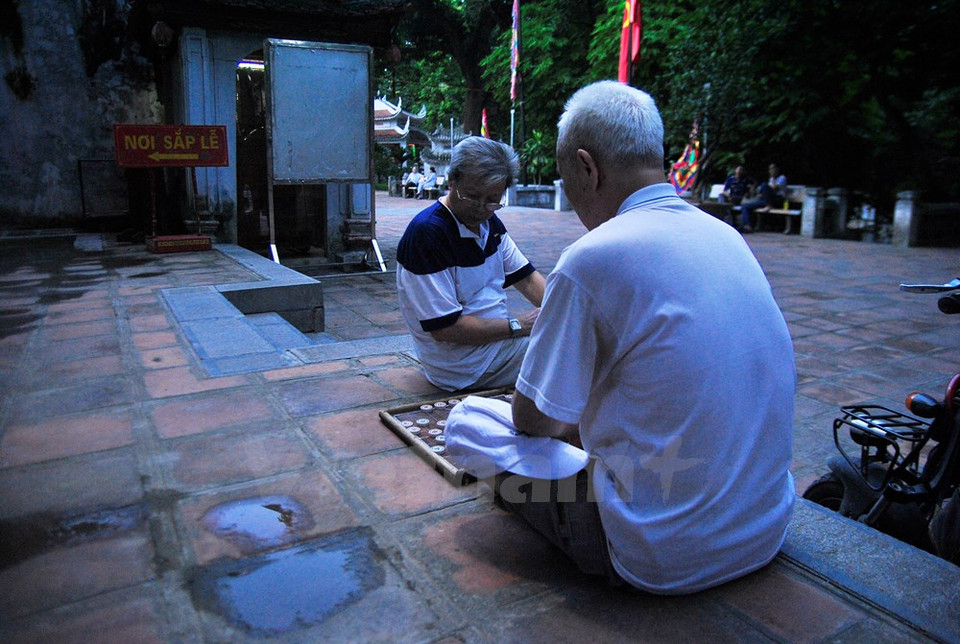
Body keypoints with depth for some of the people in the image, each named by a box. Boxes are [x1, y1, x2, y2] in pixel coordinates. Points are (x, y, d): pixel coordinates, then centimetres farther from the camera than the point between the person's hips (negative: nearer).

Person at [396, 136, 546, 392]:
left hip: (496, 335, 9)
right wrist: (516, 326, -18)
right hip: (464, 366, -9)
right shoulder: (427, 232, -23)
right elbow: (444, 328, -25)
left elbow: (526, 277, 10)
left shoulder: (489, 222, 6)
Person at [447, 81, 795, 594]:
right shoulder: (727, 236, 2)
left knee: (466, 422, 1)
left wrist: (566, 425, 12)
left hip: (664, 562, -7)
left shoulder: (592, 258, -22)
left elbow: (533, 418, -11)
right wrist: (585, 425, 19)